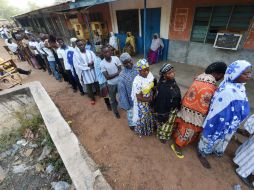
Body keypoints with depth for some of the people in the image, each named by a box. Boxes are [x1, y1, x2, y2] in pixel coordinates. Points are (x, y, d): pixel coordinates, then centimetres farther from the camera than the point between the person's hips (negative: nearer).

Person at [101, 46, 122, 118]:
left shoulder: (116, 58, -11)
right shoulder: (102, 63, -15)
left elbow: (121, 70, -10)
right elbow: (107, 77, -18)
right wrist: (117, 73, -22)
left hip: (120, 81, 1)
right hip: (111, 84, -1)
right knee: (113, 99, 16)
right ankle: (116, 112, 41)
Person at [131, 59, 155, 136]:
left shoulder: (149, 74, -12)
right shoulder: (137, 82, -33)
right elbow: (139, 98, -26)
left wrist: (152, 96, -7)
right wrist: (150, 99, -16)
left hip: (149, 101, 7)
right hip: (141, 104, -6)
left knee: (149, 115, 30)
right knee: (142, 118, 19)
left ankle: (149, 128, 60)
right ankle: (140, 131, 50)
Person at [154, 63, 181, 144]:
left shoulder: (172, 80, -11)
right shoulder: (163, 88, -38)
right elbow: (161, 103, -28)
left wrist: (178, 106, 16)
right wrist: (163, 115, -17)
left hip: (174, 108, 8)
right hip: (166, 110, -8)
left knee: (170, 123, 32)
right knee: (165, 125, 21)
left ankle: (167, 134, 61)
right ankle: (162, 136, 51)